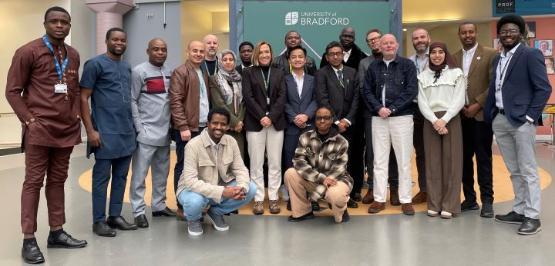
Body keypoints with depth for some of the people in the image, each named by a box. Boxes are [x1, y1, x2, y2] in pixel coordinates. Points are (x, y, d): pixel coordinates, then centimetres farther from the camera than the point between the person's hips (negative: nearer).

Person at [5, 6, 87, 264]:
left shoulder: (73, 55, 11)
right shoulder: (28, 52, -6)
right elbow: (13, 91, -5)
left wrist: (76, 115, 8)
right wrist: (29, 120, -11)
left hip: (67, 129, 6)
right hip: (39, 129, -6)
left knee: (57, 180, 13)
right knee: (34, 181, -1)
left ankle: (57, 232, 22)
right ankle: (29, 240, 5)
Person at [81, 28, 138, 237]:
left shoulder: (127, 67, 15)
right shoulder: (95, 64, -5)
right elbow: (83, 98, -9)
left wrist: (133, 124, 15)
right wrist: (90, 130, -15)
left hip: (127, 131, 7)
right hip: (105, 132, -7)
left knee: (121, 176, 10)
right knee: (102, 177, 1)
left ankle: (115, 216, 20)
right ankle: (99, 221, 10)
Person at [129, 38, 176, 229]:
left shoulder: (169, 73, 13)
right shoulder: (139, 71, -5)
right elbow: (132, 101, -7)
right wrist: (139, 128, -12)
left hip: (165, 131, 6)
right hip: (147, 132, -6)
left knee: (162, 172, 13)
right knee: (140, 173, -2)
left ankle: (159, 206, 23)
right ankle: (139, 211, 4)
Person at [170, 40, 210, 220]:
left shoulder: (204, 74, 18)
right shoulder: (180, 72, -6)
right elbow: (175, 102, -14)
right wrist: (183, 127, -19)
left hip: (203, 127, 7)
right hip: (187, 129, -7)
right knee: (184, 168, -1)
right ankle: (182, 206, 6)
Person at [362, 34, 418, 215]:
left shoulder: (407, 65, 3)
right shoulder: (373, 67, 12)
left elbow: (412, 90, -6)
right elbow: (366, 91, 6)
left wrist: (392, 108, -13)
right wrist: (378, 108, -10)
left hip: (402, 117, -2)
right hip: (378, 118, 3)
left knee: (404, 161, 1)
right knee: (379, 160, 5)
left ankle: (406, 200, 10)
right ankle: (379, 199, 12)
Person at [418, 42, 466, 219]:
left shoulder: (456, 73, 4)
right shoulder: (423, 76, 10)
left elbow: (459, 100, -4)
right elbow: (422, 102, 3)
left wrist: (444, 120, -14)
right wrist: (435, 121, -11)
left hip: (451, 120, -2)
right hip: (430, 121, 2)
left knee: (451, 162, -2)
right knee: (432, 162, 3)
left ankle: (449, 205, 3)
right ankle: (434, 204, 9)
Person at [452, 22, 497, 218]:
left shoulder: (490, 54, -1)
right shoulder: (454, 58, 12)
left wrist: (477, 105, -12)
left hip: (481, 114, -4)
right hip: (460, 116, 4)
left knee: (483, 159, 0)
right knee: (464, 158, 7)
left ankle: (487, 201, 8)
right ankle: (469, 198, 17)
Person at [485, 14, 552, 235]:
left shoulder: (531, 55, -4)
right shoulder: (497, 59, 16)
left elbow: (544, 89, -9)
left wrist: (530, 116, -15)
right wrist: (488, 115, 6)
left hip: (521, 120, -7)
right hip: (499, 120, 7)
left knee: (528, 171, -2)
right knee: (514, 171, 13)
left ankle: (532, 216, 4)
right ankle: (519, 211, 21)